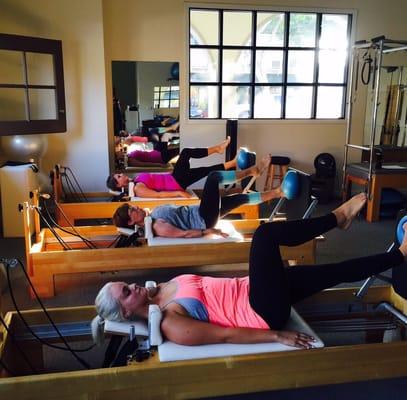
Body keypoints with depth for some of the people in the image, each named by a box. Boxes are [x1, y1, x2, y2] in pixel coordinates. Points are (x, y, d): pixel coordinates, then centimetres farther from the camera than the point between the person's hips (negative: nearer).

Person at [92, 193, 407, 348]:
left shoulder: (164, 290, 8)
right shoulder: (171, 325, -17)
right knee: (266, 233, -18)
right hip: (265, 314, -9)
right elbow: (225, 335, -18)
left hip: (247, 291, 9)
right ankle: (338, 217, 0)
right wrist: (277, 336, -15)